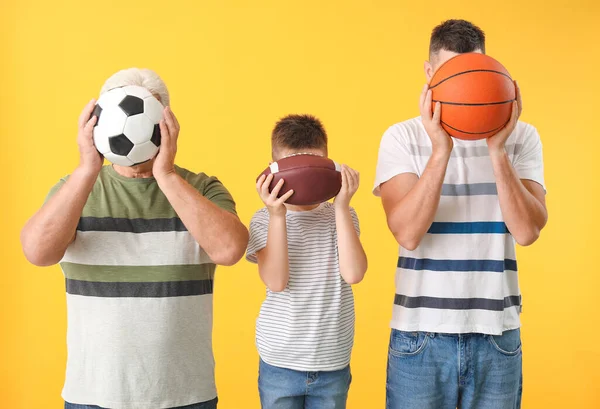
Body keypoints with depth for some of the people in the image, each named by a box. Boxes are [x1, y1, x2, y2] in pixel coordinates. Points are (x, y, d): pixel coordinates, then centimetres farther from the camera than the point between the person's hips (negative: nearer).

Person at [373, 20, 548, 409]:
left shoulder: (521, 136, 1)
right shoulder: (402, 137, -2)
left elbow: (527, 231, -10)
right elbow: (407, 233, -14)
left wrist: (497, 149, -19)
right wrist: (440, 150, -23)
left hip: (497, 333, 1)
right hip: (420, 333, -1)